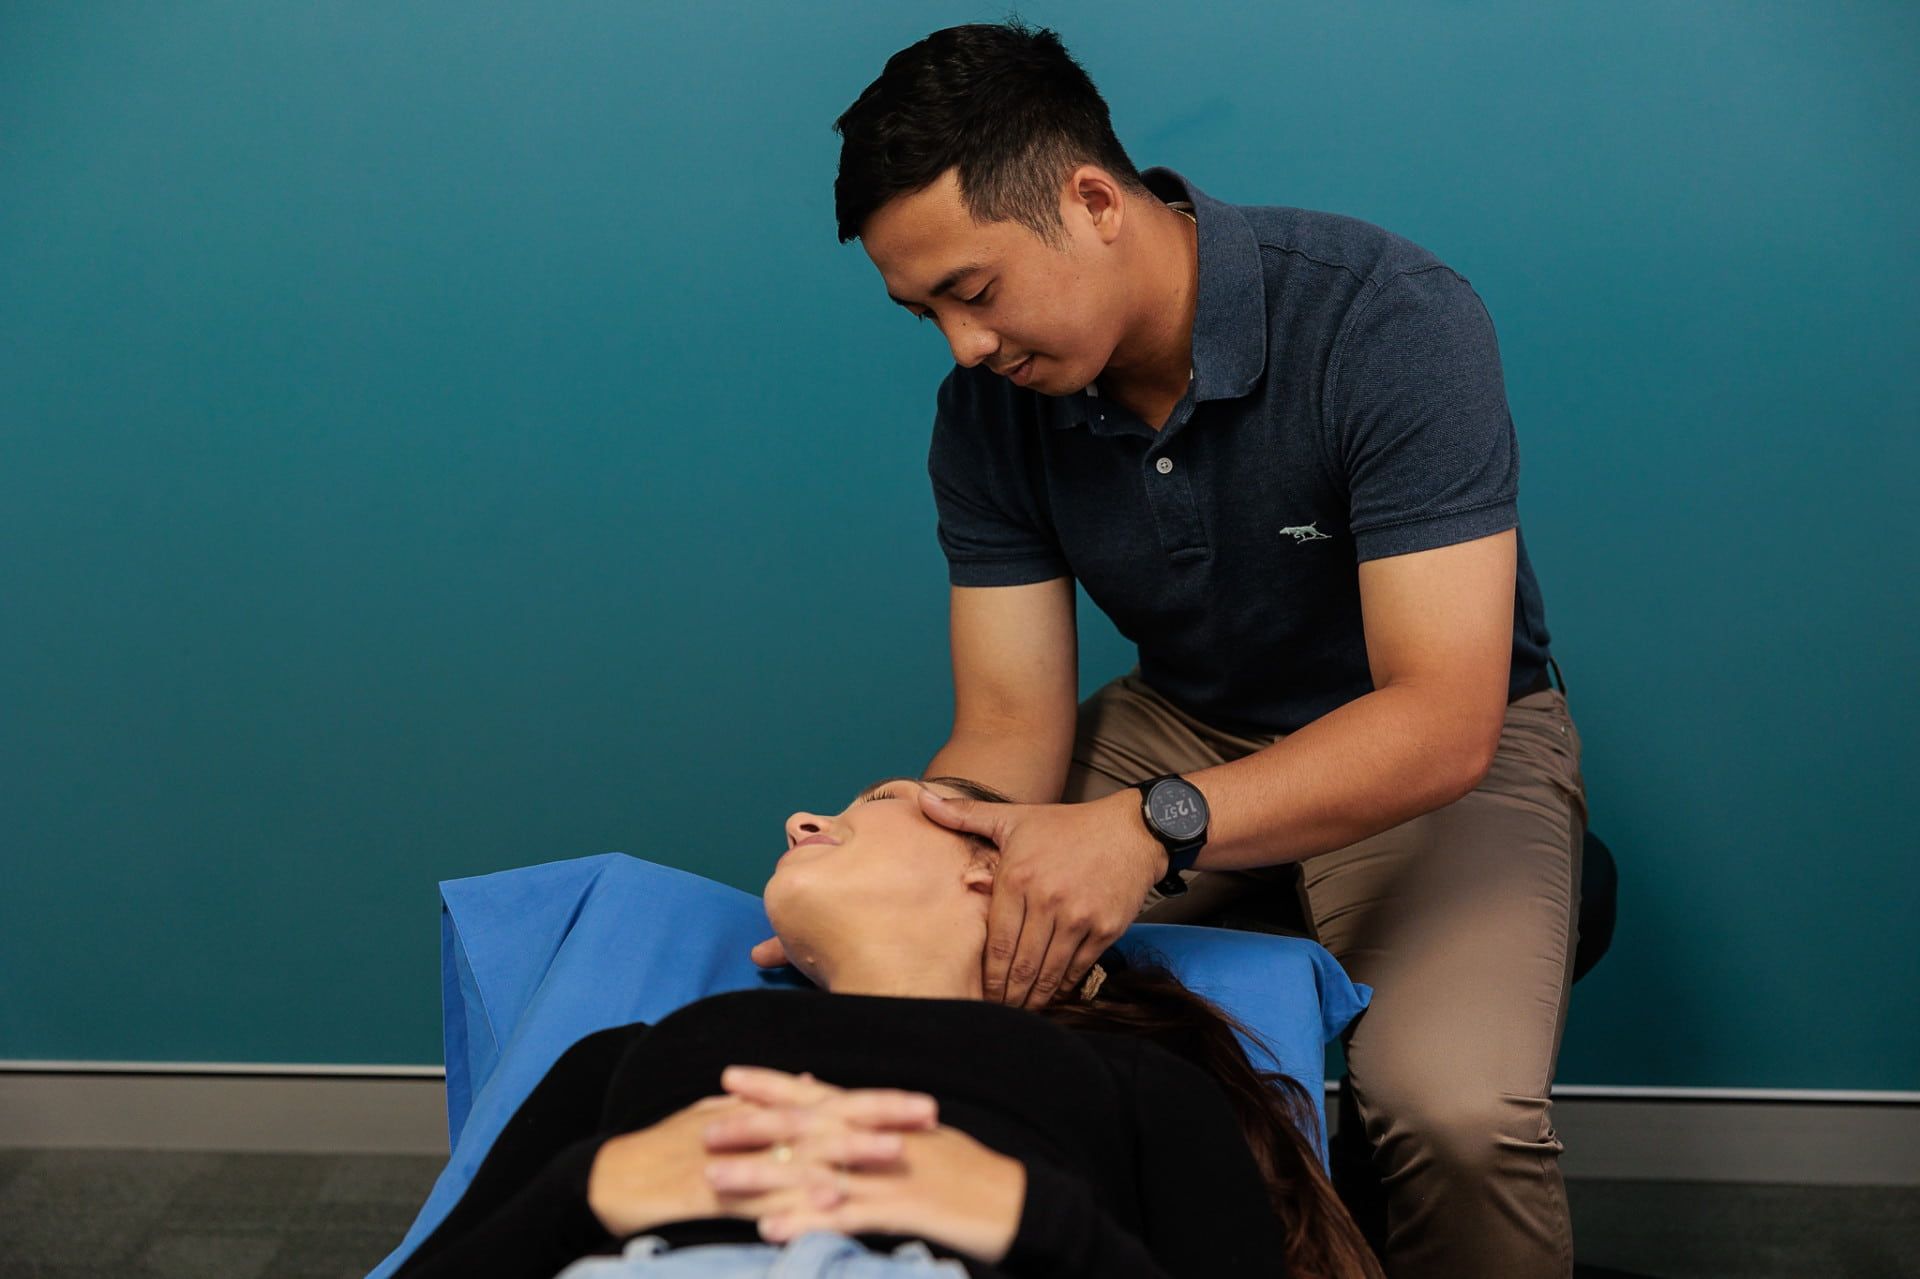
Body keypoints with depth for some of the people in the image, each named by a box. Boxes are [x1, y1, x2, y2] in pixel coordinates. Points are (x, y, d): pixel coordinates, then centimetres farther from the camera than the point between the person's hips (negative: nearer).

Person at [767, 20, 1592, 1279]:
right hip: (1184, 724, 5)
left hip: (1441, 739, -4)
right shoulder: (987, 409, -10)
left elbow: (1443, 719, -31)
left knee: (1456, 1110, -31)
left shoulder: (1391, 323, -27)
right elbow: (1013, 725, -10)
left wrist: (1156, 827, -44)